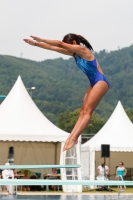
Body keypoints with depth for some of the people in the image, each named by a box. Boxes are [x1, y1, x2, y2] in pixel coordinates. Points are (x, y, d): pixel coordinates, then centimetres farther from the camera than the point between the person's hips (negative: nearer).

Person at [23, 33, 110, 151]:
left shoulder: (82, 50, -13)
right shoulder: (74, 53, 13)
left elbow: (60, 44, -20)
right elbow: (54, 48, 14)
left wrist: (41, 40, -18)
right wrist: (36, 44, 11)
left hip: (101, 82, -10)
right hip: (94, 84, 10)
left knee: (87, 111, -16)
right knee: (83, 112, -1)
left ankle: (73, 138, -24)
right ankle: (72, 137, -8)